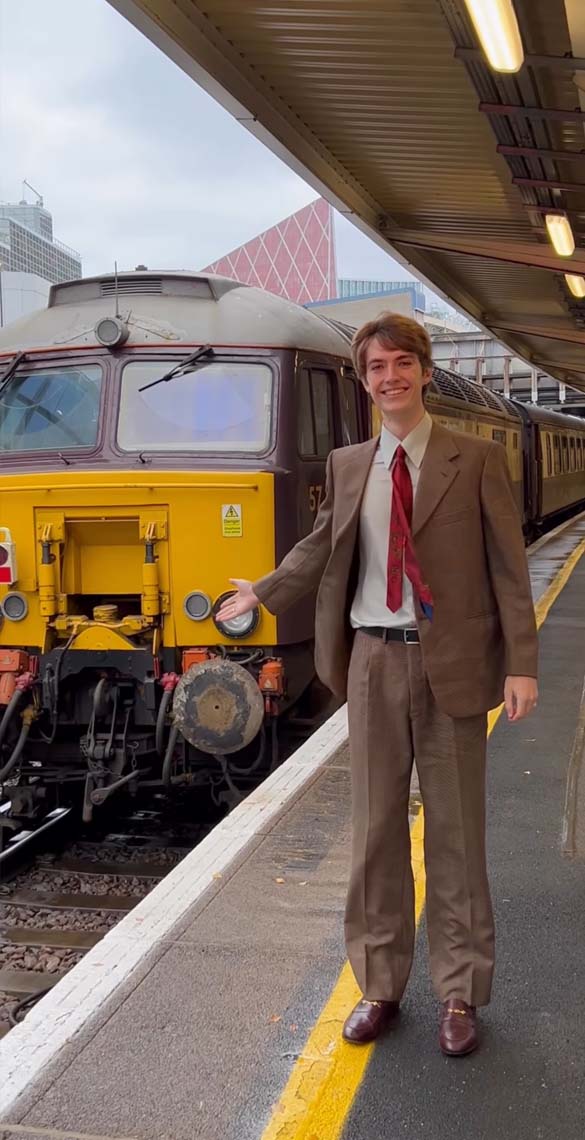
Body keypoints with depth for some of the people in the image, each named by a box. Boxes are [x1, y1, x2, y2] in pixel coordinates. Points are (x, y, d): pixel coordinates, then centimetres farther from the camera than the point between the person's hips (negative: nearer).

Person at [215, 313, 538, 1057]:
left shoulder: (477, 459, -3)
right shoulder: (347, 466, 6)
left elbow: (508, 567, -5)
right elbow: (321, 545, 21)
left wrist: (521, 664, -11)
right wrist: (264, 592, 23)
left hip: (455, 665, -3)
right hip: (375, 663, 3)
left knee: (455, 832, 7)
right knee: (375, 830, 10)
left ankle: (459, 995, 23)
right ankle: (379, 987, 26)